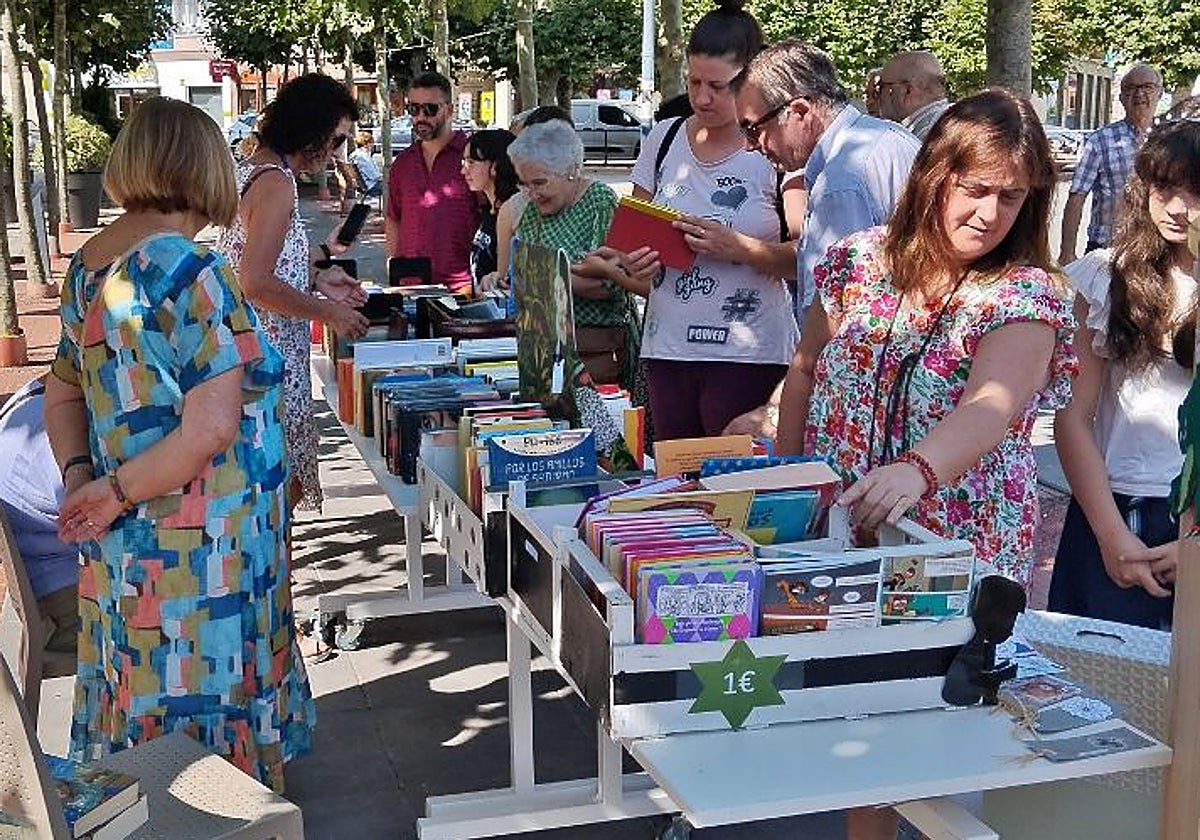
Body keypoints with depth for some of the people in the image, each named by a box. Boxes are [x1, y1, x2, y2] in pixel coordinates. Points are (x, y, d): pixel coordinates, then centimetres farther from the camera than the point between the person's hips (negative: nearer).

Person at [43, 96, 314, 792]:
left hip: (124, 551, 8)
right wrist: (118, 493, -13)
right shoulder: (193, 272, -19)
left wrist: (82, 474, 2)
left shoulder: (89, 265, 6)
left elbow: (63, 396, 15)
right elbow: (213, 428, -24)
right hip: (200, 552, -8)